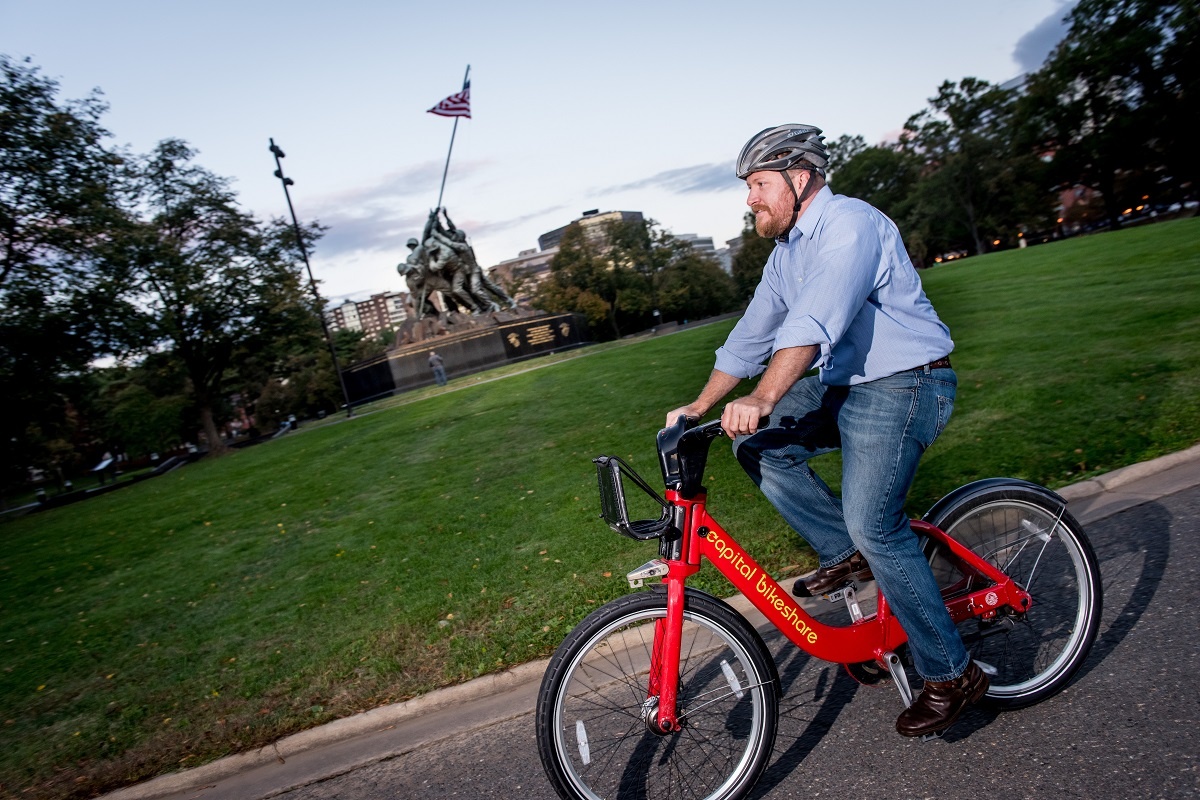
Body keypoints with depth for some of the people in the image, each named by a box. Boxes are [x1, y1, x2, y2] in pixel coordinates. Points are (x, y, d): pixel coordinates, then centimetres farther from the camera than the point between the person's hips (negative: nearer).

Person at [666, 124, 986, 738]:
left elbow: (816, 320, -33)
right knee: (757, 444, -7)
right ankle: (847, 553, 6)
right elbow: (751, 335, 13)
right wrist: (699, 406, 7)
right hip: (843, 387, 9)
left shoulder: (850, 224, -15)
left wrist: (762, 398, -44)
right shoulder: (786, 251, 13)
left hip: (902, 387, -9)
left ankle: (950, 674, 1)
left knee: (872, 523, -18)